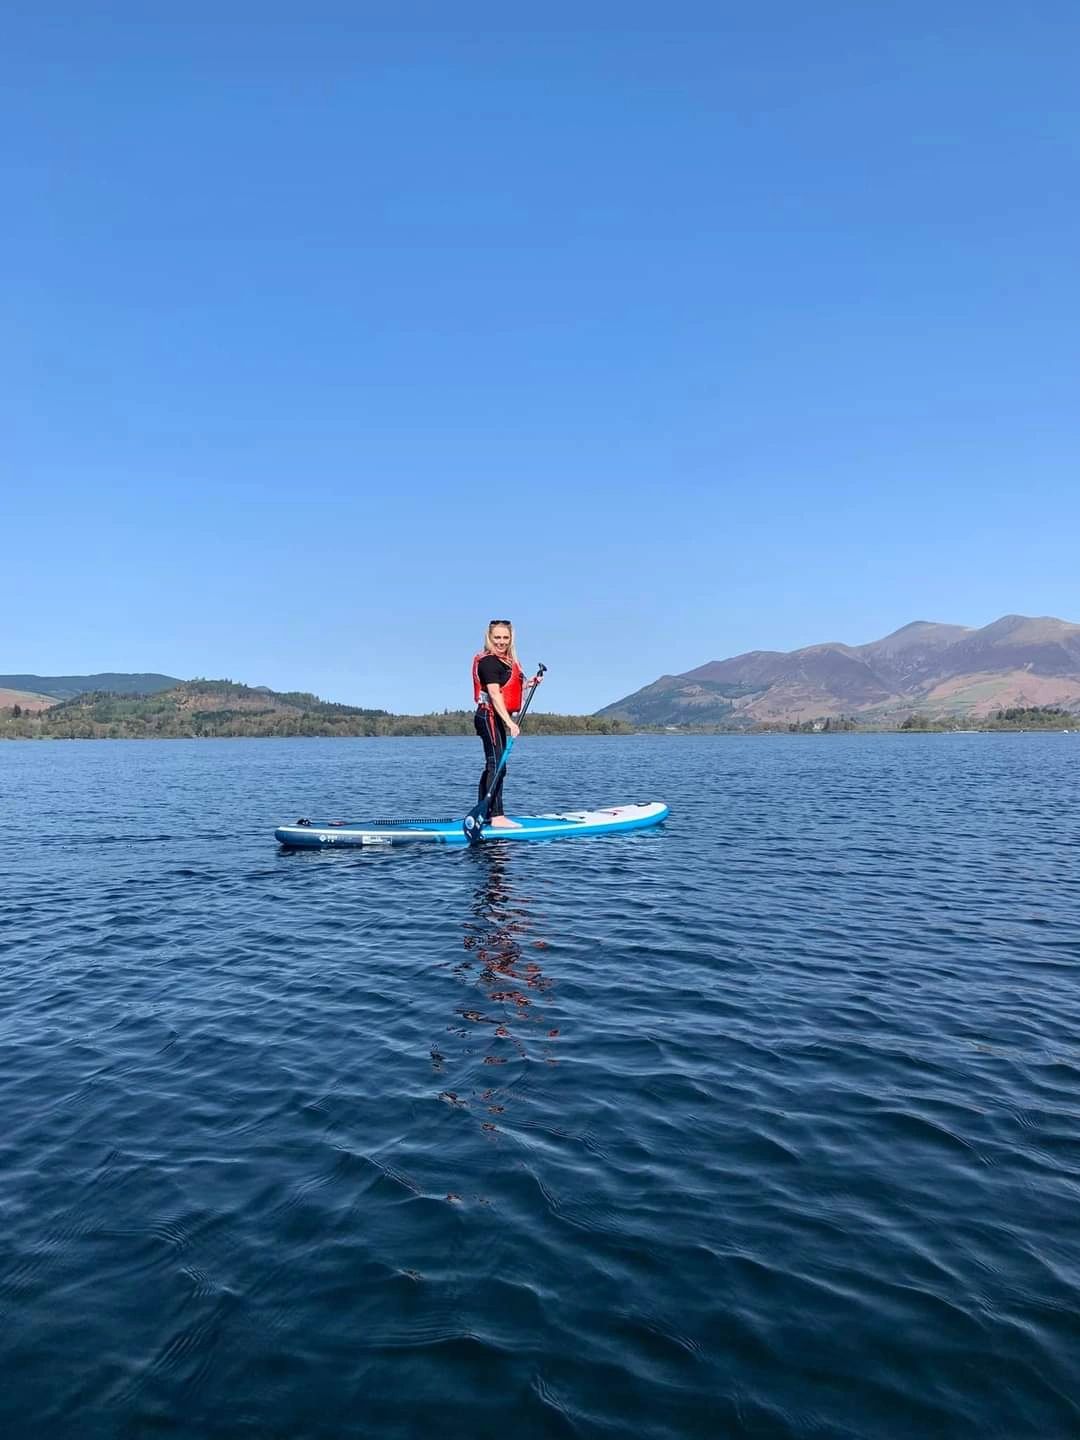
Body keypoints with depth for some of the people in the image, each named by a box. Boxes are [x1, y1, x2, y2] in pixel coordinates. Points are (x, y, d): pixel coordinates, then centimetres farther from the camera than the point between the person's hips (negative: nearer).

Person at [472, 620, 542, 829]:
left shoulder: (506, 661, 16)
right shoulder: (489, 661, -14)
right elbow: (494, 694, -23)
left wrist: (529, 683, 14)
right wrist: (510, 722, -31)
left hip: (498, 718, 10)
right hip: (490, 717, -10)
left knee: (492, 766, 14)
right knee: (497, 766, -13)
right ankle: (497, 817, -14)